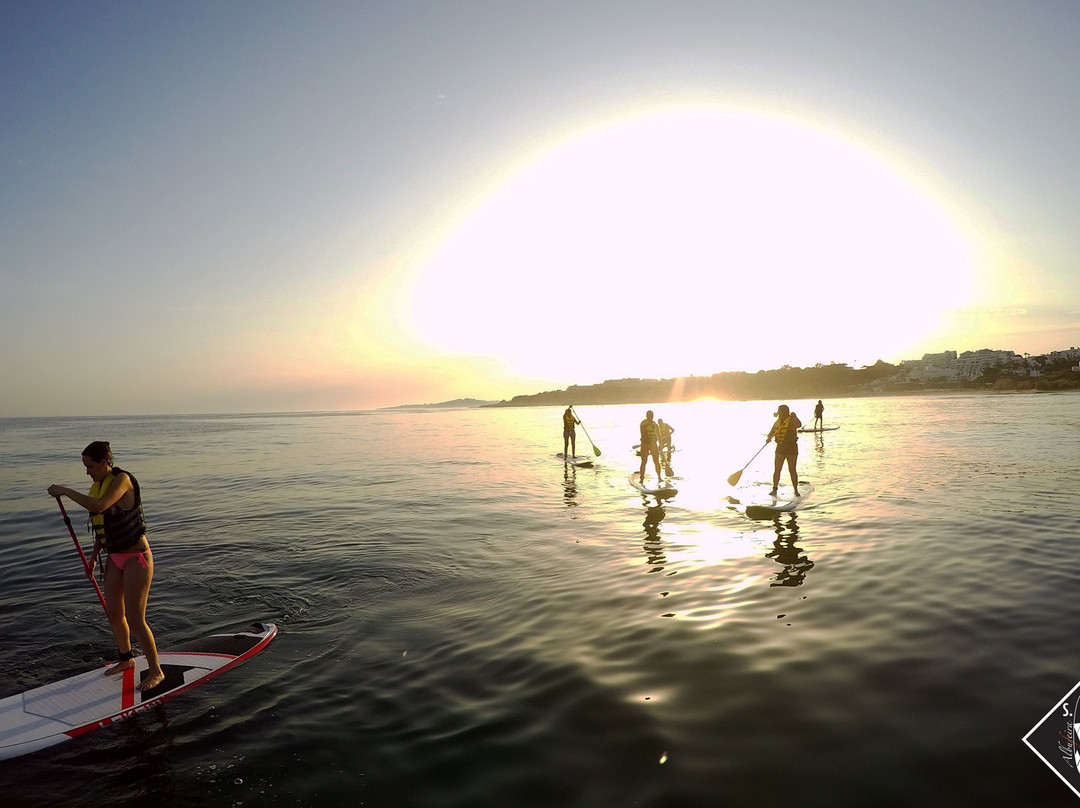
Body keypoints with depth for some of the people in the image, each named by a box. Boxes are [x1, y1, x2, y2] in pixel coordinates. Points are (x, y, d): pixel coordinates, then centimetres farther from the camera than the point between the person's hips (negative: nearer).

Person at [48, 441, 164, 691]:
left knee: (135, 620, -4)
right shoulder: (100, 484, 6)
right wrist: (93, 556, 14)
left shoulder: (122, 480, -19)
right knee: (113, 614, 18)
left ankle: (156, 671, 12)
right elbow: (102, 524, 17)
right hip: (116, 558, 9)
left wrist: (65, 491, -24)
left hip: (136, 558, -9)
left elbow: (98, 506, -37)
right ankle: (127, 659, 41)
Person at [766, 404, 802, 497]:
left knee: (792, 470, 2)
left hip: (792, 448, -4)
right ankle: (774, 490, 1)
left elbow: (799, 425, -32)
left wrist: (794, 416, -47)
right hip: (780, 448, 4)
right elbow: (771, 433, 5)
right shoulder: (777, 422, 7)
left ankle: (796, 491, 16)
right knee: (777, 469, -2)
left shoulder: (792, 420, -10)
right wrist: (768, 438, -16)